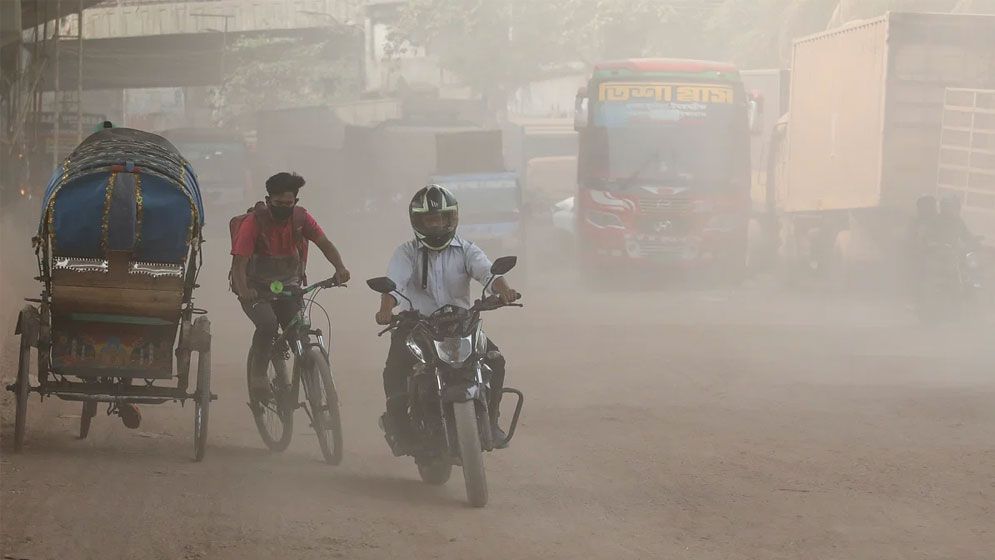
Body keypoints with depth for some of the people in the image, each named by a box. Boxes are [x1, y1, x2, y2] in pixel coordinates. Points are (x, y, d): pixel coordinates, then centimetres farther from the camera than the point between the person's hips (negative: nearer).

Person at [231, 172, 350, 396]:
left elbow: (324, 243, -13)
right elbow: (239, 263, -24)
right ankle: (258, 374, -14)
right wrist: (244, 291, -43)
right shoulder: (254, 222, -18)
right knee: (268, 324, -31)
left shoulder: (301, 218, -6)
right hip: (256, 290, -3)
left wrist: (340, 267, -33)